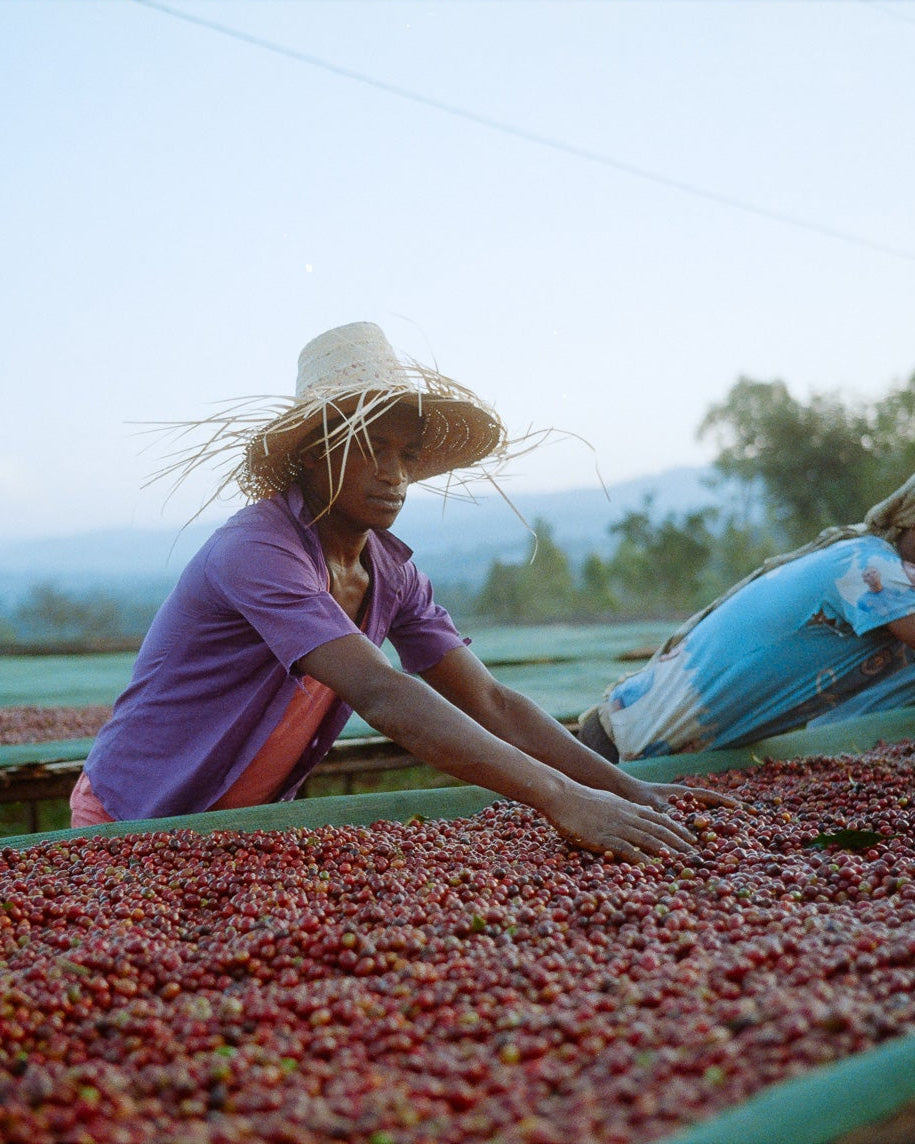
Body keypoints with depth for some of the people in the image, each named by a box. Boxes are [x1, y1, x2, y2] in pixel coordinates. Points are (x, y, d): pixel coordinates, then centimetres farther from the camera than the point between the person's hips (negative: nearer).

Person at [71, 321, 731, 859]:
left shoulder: (393, 574, -1)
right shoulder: (258, 551, -25)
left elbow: (491, 705, -4)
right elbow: (385, 700, -35)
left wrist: (625, 789, -17)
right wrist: (563, 799, -39)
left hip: (253, 829, 6)